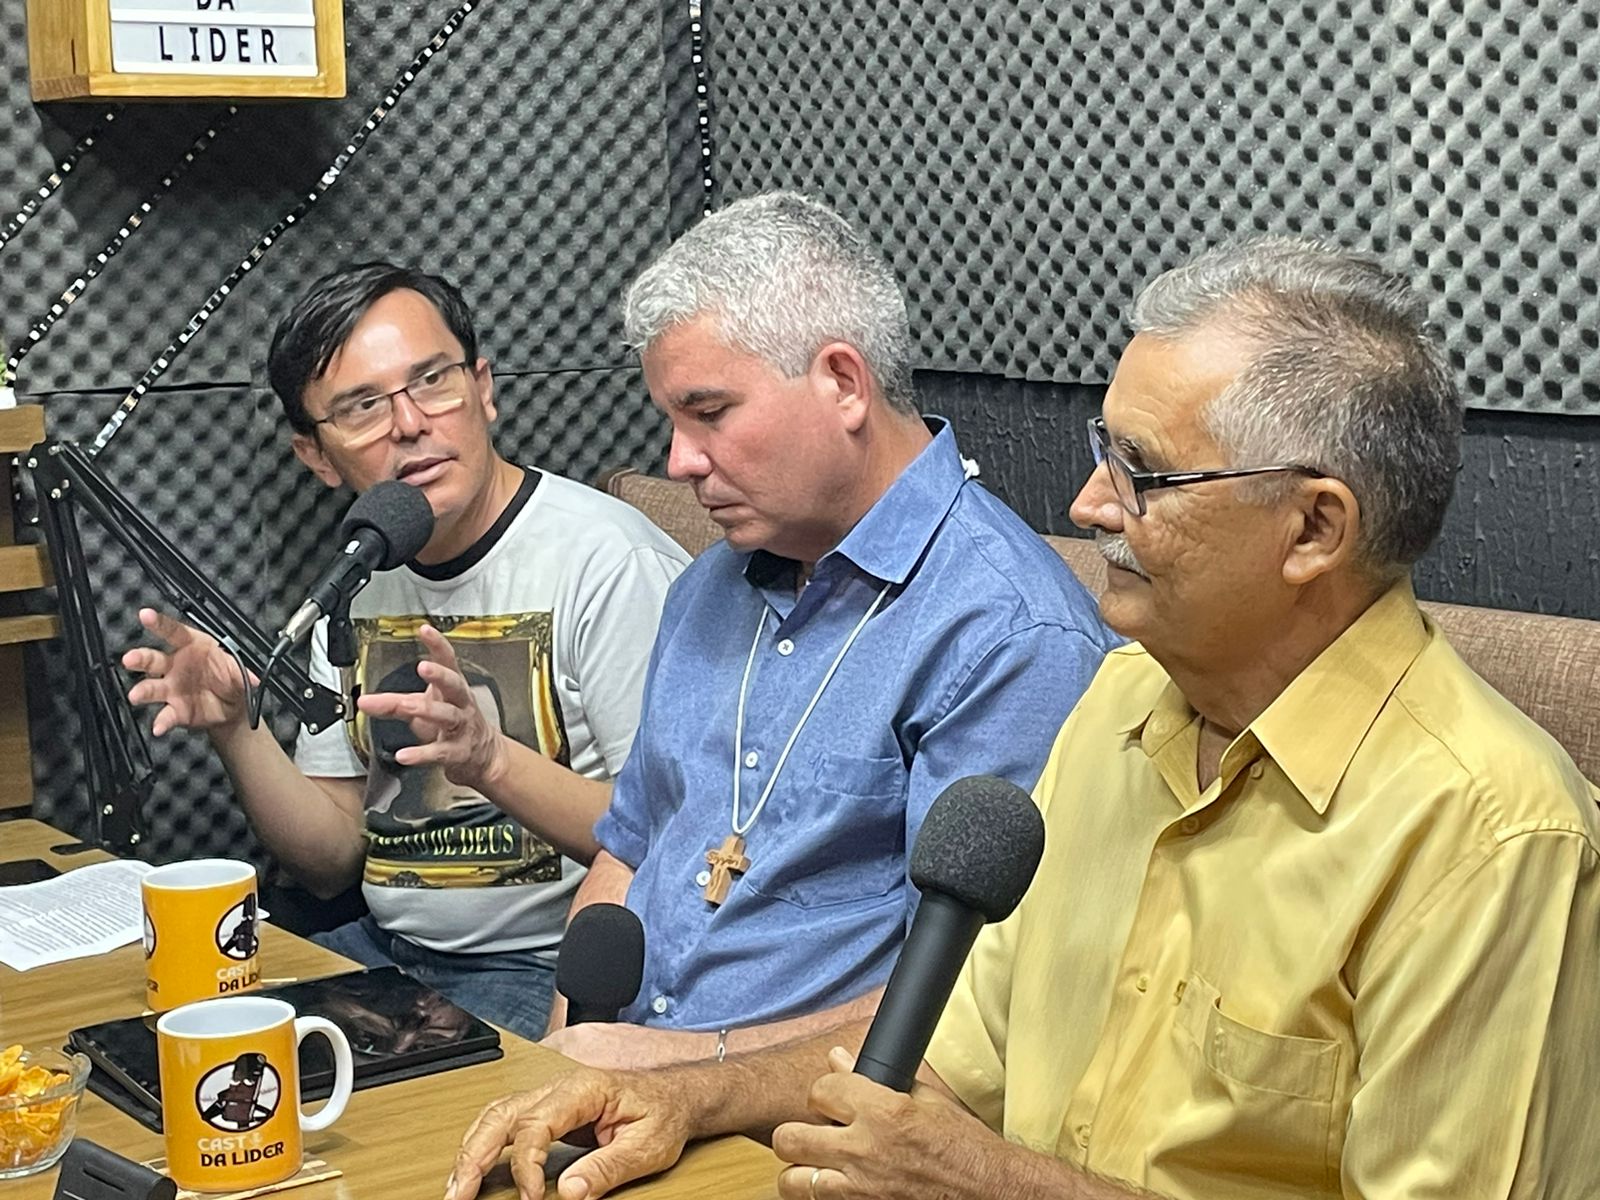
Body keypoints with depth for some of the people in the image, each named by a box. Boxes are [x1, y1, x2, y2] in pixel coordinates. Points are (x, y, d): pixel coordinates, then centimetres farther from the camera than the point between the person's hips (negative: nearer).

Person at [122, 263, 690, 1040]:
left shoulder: (610, 563, -15)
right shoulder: (355, 587, 10)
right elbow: (333, 861, 11)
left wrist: (491, 761, -31)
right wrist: (235, 729, -5)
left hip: (547, 970, -7)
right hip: (382, 949, 7)